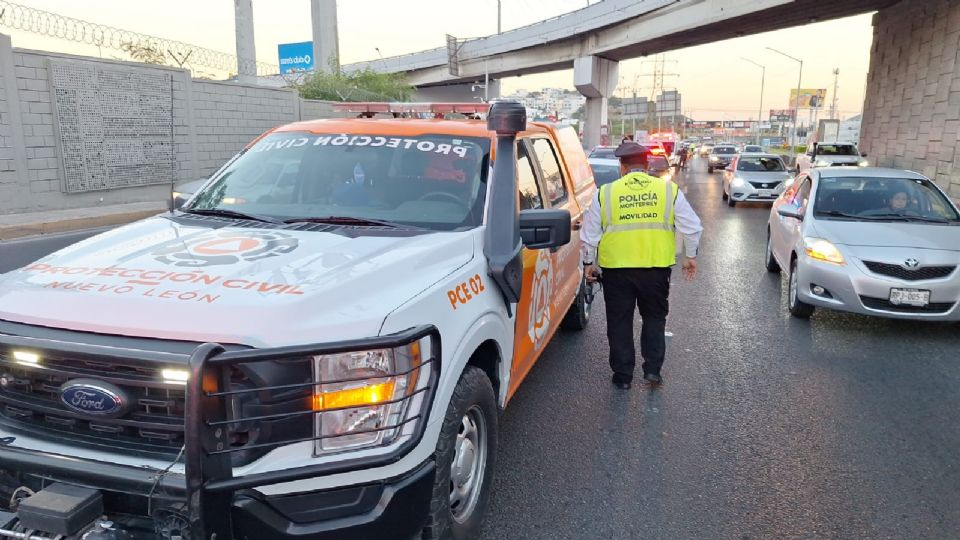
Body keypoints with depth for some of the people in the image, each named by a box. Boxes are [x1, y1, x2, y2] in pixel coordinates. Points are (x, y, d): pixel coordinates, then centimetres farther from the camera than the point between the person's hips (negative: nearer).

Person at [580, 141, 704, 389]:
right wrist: (690, 256, 17)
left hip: (616, 267, -1)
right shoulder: (669, 190, 2)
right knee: (654, 317, 18)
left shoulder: (606, 193, 0)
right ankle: (653, 368, 14)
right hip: (657, 267, 1)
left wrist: (588, 262, 15)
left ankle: (623, 375, 15)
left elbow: (590, 233, 4)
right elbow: (691, 227, 5)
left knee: (619, 321, 10)